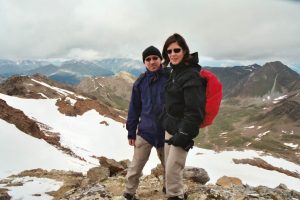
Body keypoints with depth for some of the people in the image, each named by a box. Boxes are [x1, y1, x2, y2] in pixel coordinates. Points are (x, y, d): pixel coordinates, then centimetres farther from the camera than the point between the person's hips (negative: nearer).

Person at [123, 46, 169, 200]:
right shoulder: (140, 82, -2)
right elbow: (134, 108, 3)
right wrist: (131, 132, 3)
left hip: (166, 132, 0)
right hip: (145, 131, 0)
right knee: (135, 167, 5)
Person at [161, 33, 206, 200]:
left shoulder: (191, 75, -18)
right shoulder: (175, 72, 11)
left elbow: (194, 111, -22)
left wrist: (183, 135, -22)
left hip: (181, 130, -9)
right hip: (170, 128, 9)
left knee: (173, 170, -6)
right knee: (169, 168, 16)